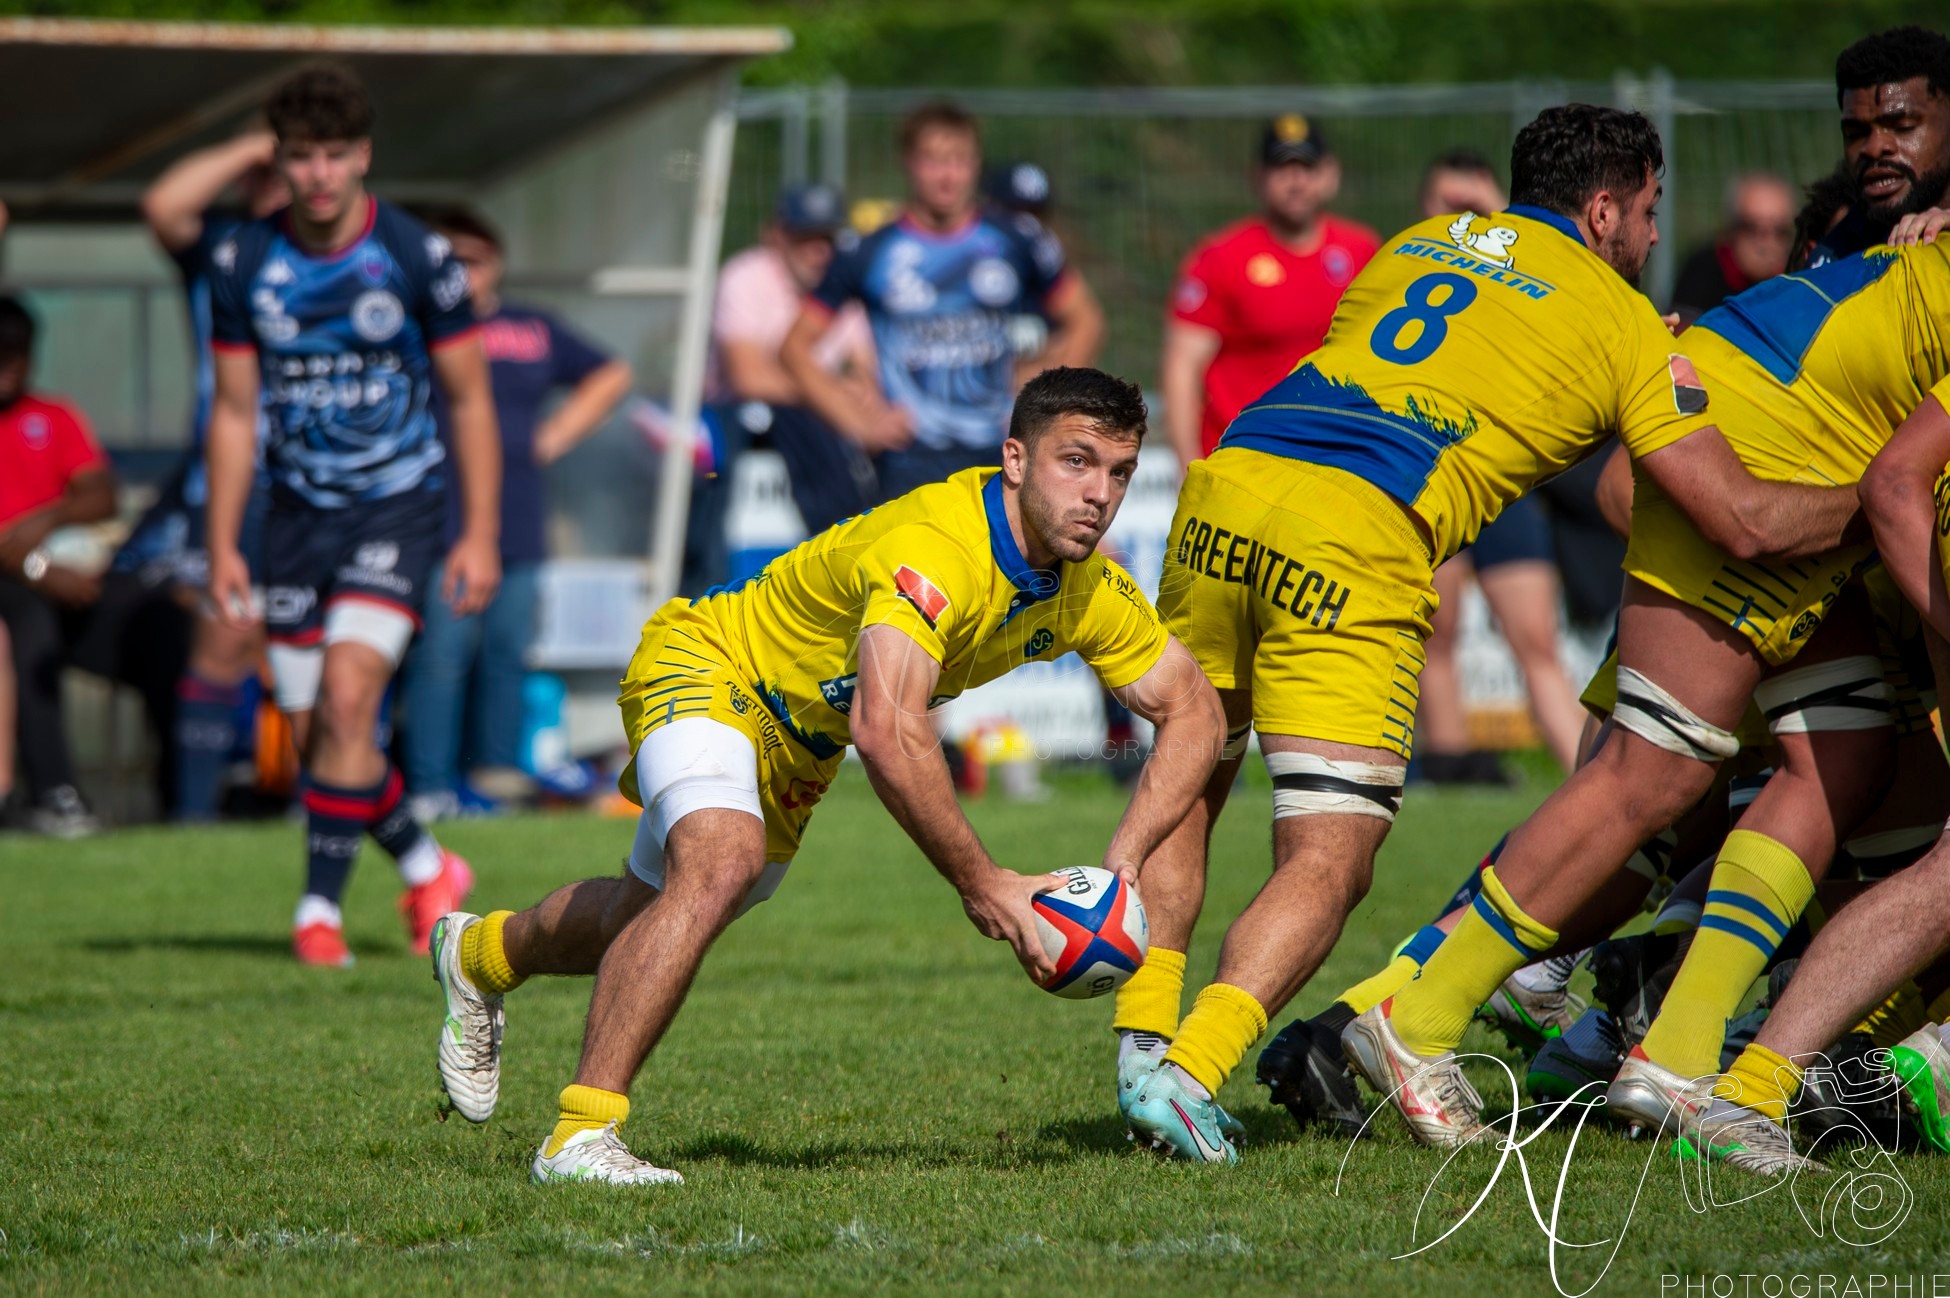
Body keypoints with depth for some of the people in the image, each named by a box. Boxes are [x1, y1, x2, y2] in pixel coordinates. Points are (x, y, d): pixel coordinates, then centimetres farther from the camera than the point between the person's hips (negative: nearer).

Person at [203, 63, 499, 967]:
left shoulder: (417, 259, -10)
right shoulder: (244, 264, -2)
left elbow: (470, 401, -2)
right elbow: (235, 411, 6)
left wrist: (481, 536, -7)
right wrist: (222, 548, 2)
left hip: (398, 504, -4)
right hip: (298, 511, 4)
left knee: (347, 696, -20)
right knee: (313, 733, 2)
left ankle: (320, 908, -13)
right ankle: (424, 867, 26)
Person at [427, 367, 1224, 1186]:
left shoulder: (1088, 591, -14)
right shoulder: (933, 547, -39)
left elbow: (1193, 712, -3)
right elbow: (887, 732, -50)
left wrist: (1122, 862, -18)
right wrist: (980, 883, -44)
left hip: (799, 745, 9)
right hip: (703, 666, -9)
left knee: (641, 921, 24)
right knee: (722, 862, -36)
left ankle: (482, 954, 57)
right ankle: (580, 1135, -32)